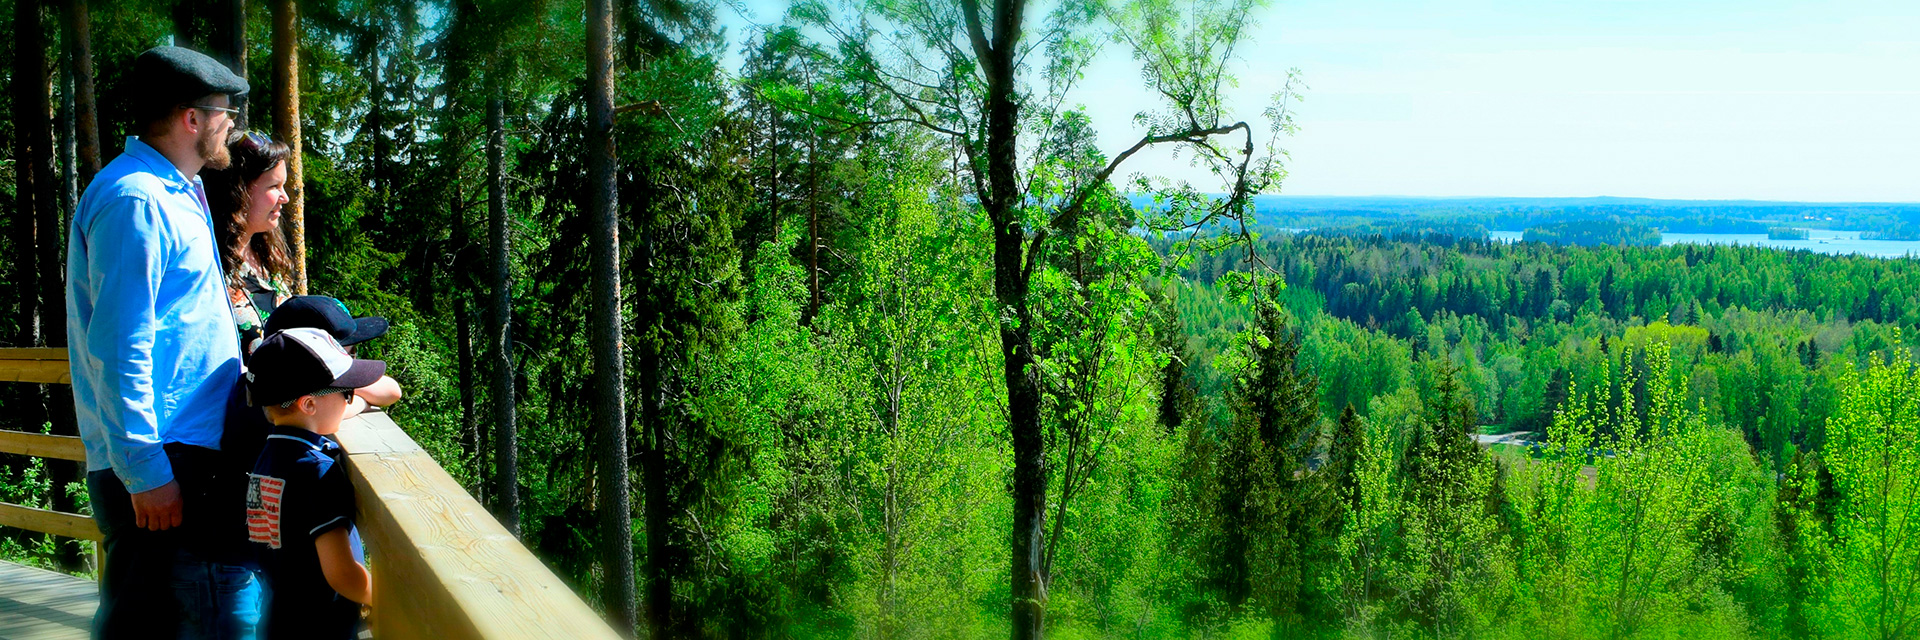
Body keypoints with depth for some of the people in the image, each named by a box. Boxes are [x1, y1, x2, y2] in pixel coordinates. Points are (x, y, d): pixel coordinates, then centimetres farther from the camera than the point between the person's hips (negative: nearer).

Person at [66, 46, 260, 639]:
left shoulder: (176, 191, 19)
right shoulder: (136, 201, -15)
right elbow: (119, 348, -20)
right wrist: (145, 472, -22)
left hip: (191, 450, 10)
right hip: (164, 464, -10)